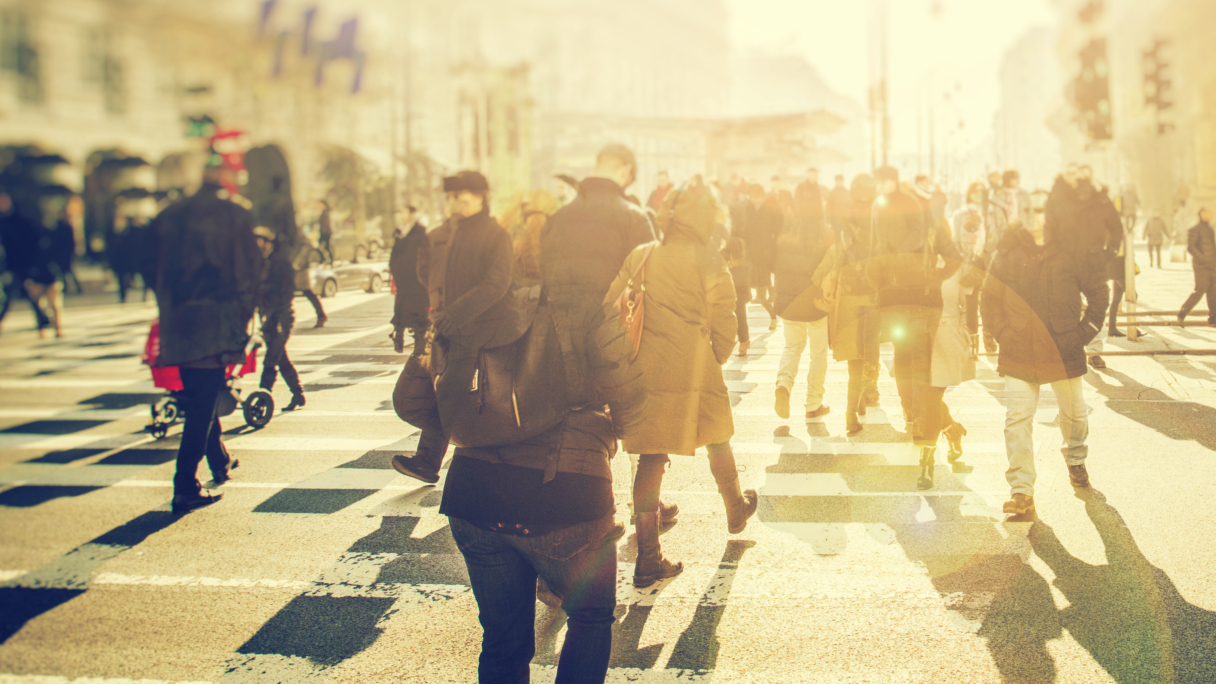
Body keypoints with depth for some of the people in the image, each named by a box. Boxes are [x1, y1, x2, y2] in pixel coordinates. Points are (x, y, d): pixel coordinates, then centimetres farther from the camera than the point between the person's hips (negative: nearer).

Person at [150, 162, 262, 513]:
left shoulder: (169, 217, 8)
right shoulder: (235, 216, -7)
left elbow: (158, 272, 11)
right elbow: (250, 273, -8)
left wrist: (170, 311, 18)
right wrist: (242, 318, 3)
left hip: (177, 325, 6)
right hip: (215, 327, -6)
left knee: (201, 399, 21)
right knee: (204, 406, -3)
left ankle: (220, 464, 38)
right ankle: (185, 488, -7)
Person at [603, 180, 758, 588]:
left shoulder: (640, 257, 2)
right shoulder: (708, 262, -6)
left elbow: (611, 308, 2)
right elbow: (723, 321, -6)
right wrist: (716, 360, 12)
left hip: (646, 372, 3)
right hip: (695, 372, -2)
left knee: (651, 457, 4)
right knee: (717, 443, 22)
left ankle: (648, 558, 1)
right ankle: (736, 511, 46)